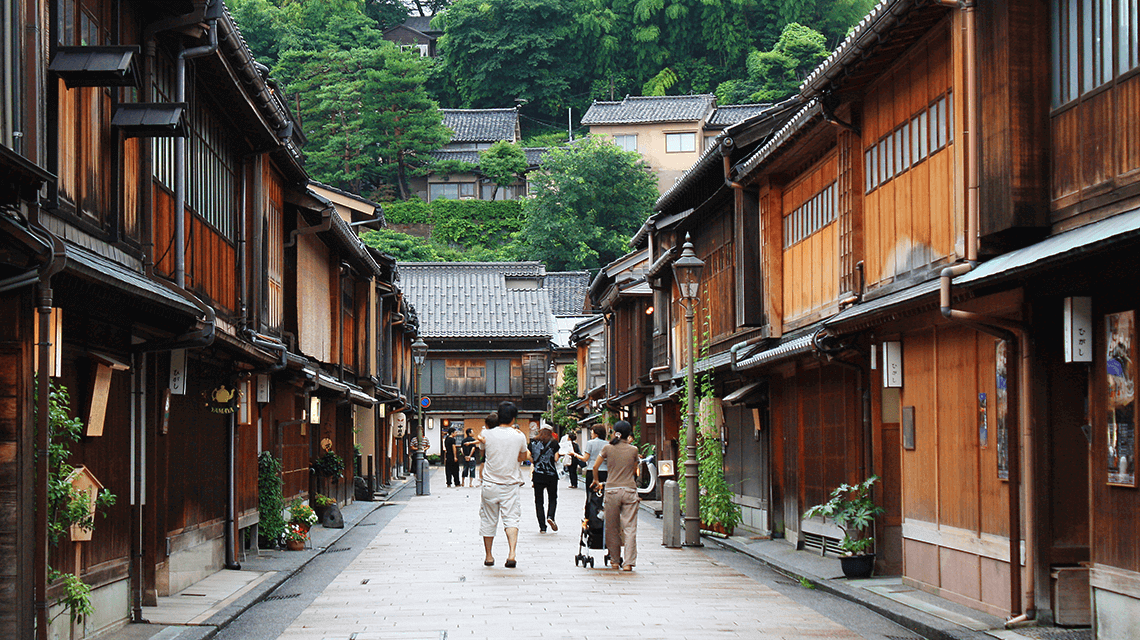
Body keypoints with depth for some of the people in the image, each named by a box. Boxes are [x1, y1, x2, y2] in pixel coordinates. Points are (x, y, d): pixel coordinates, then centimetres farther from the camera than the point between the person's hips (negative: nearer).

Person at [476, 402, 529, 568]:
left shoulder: (487, 435, -6)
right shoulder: (519, 436, -5)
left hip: (490, 484, 1)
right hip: (510, 485, -1)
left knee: (488, 521, 13)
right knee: (511, 519, -2)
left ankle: (489, 557, 22)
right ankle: (511, 554, -21)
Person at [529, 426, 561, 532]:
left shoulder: (534, 443, 5)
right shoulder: (554, 443, -1)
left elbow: (530, 458, 3)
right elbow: (556, 459, -6)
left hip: (538, 475, 1)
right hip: (551, 474, -1)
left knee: (538, 500, 6)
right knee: (553, 498, 13)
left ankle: (542, 527, 2)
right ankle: (550, 516, -14)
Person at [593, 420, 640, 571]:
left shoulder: (608, 448, 1)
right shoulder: (633, 450, 2)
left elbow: (595, 466, 7)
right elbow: (635, 471, 13)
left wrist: (596, 481, 23)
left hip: (612, 491, 0)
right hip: (630, 490, 0)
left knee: (612, 527, 12)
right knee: (630, 528, -1)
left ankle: (615, 560, 20)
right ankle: (628, 563, -8)